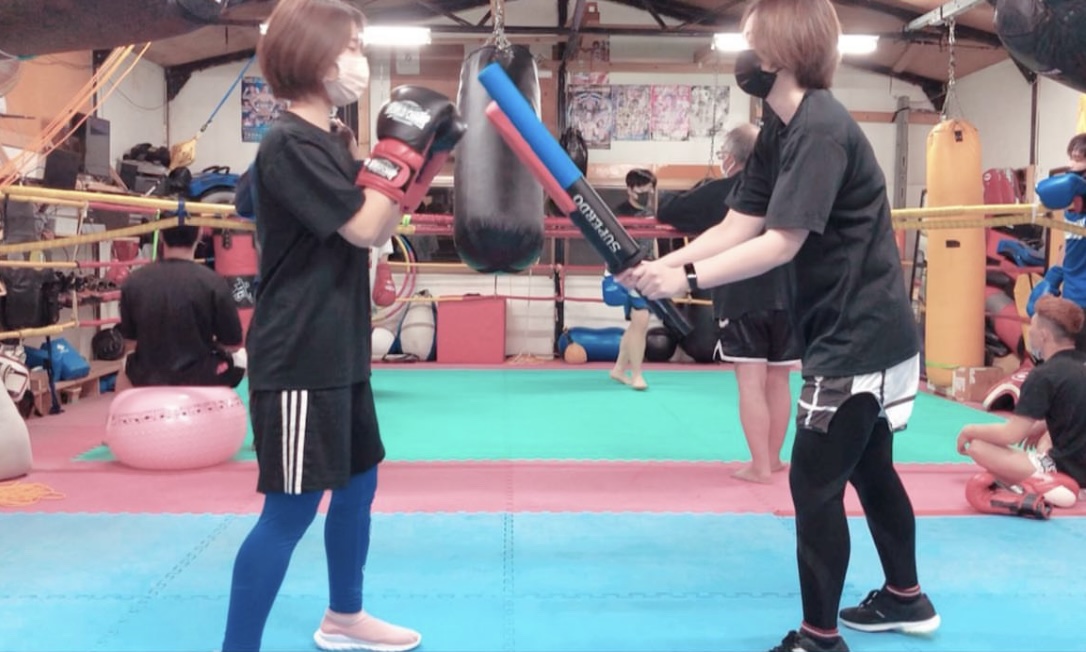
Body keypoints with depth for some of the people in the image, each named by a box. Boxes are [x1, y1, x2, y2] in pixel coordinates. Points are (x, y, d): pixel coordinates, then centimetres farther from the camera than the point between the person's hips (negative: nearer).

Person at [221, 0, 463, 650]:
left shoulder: (332, 141, 11)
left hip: (339, 352, 10)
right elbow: (365, 229, -21)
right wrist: (403, 145, -13)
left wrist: (423, 156, 6)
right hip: (298, 359, -10)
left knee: (358, 481, 20)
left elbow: (382, 226, 15)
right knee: (291, 511, -4)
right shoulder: (290, 144, -18)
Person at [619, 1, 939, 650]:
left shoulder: (821, 129, -22)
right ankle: (906, 598, 41)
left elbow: (781, 244, -26)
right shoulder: (781, 132, 9)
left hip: (861, 338, -10)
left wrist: (685, 278, -26)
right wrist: (660, 264, -9)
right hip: (856, 333, 10)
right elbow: (736, 228, 3)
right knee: (869, 469, 23)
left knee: (815, 483, -3)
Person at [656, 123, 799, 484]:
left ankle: (760, 466, -2)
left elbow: (666, 213, 5)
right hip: (787, 297, 5)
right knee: (778, 380, 13)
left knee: (751, 382, -3)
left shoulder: (718, 192, -1)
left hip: (742, 299, -5)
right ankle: (772, 458, 26)